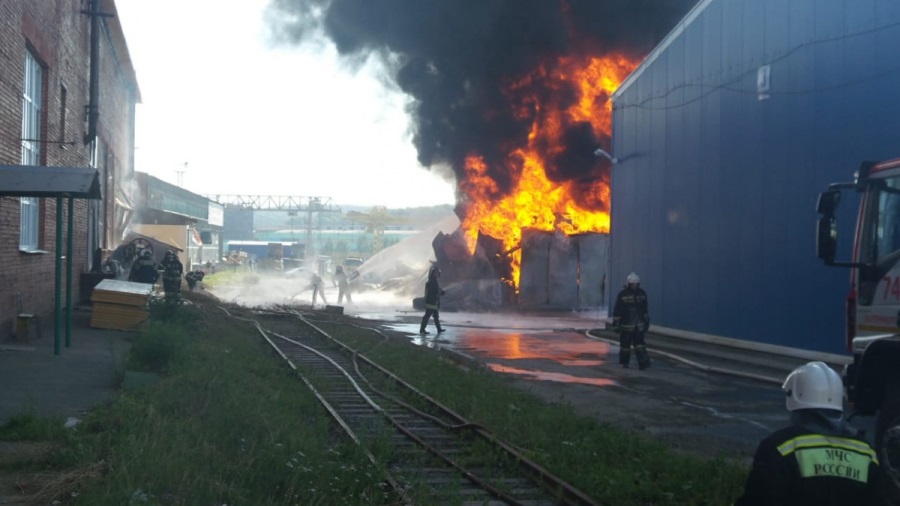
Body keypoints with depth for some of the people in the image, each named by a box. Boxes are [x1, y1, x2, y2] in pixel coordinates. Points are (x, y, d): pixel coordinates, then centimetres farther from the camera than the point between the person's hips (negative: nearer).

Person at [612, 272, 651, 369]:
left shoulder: (642, 293, 5)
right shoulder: (622, 294, -7)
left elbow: (645, 309, 15)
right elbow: (617, 310, -7)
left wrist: (646, 321, 18)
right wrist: (616, 323, -9)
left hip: (639, 325, 2)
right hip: (626, 325, -2)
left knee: (640, 345, -7)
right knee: (625, 344, 7)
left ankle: (643, 363, -11)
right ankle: (625, 362, 21)